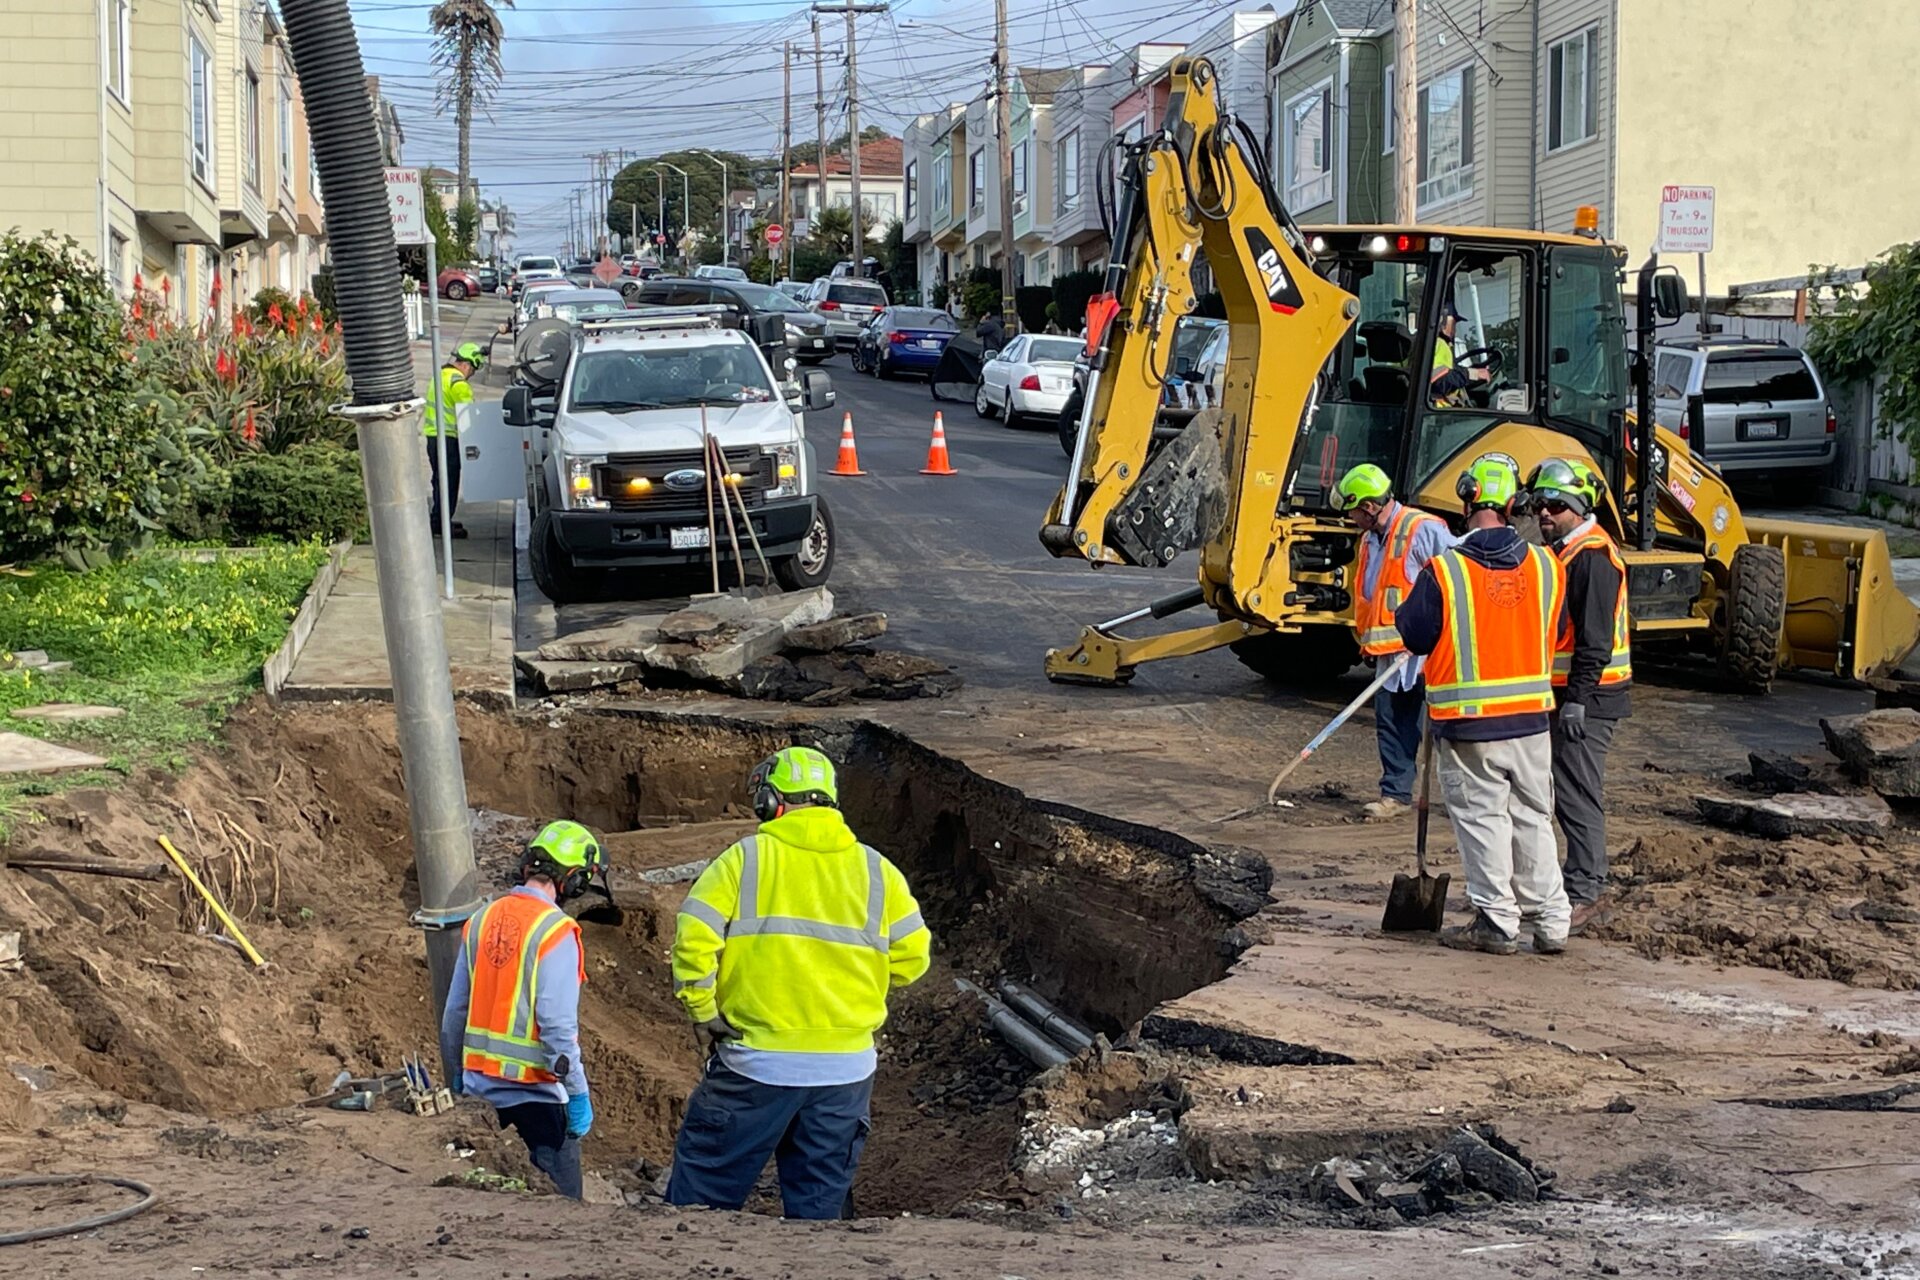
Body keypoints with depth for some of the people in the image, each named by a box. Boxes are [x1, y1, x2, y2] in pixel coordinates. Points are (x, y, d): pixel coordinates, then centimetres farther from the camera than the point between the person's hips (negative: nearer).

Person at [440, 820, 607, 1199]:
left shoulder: (482, 920, 5)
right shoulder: (555, 932, -15)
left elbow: (455, 1011, 11)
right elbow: (558, 1024, -19)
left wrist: (457, 1075, 23)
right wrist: (579, 1095, -13)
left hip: (480, 1085, 7)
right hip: (535, 1089, -7)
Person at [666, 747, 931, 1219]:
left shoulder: (745, 858, -4)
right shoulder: (876, 871, 4)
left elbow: (693, 940, -11)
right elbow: (911, 957, 5)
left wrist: (702, 1012, 1)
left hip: (758, 1062, -3)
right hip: (846, 1069, 3)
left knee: (702, 1189, 7)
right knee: (820, 1205, 11)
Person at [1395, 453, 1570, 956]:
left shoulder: (1443, 571, -16)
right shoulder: (1546, 566, -2)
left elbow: (1414, 635, -8)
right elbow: (1554, 633, 10)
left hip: (1467, 726, -4)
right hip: (1531, 717, 4)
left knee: (1482, 820, 5)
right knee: (1533, 819, 13)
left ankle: (1498, 922, 8)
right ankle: (1550, 922, 16)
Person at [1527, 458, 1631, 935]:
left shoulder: (1594, 554, -14)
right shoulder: (1560, 551, 18)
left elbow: (1596, 637, -21)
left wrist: (1577, 699, -24)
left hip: (1587, 698, -10)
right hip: (1567, 696, 10)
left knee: (1577, 796, -9)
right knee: (1568, 795, 14)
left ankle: (1585, 894, -7)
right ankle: (1587, 888, 20)